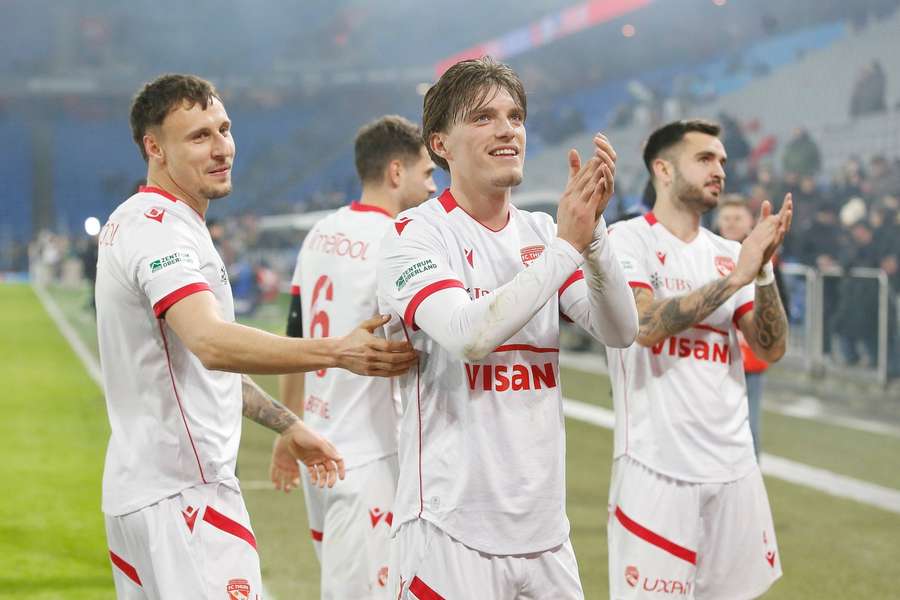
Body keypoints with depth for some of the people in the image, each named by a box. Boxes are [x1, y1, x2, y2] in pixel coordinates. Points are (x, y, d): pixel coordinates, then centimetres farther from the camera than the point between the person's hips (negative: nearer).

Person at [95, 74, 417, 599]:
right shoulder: (161, 228, -16)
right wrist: (338, 353, -41)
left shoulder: (136, 222, 16)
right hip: (184, 491, -10)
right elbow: (213, 344, -33)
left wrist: (287, 425, 23)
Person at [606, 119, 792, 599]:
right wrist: (738, 274, -16)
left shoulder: (728, 253, 11)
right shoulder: (627, 240, -4)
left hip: (734, 467, 5)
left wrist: (764, 271, -10)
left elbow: (771, 350, 5)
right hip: (656, 468, -5)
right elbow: (646, 325, -20)